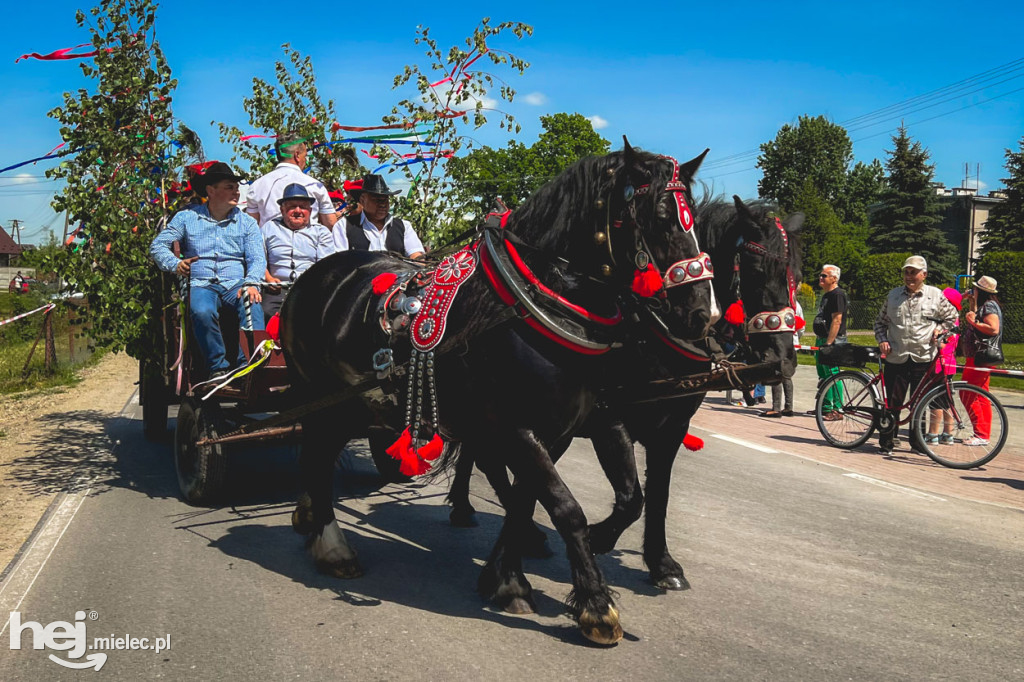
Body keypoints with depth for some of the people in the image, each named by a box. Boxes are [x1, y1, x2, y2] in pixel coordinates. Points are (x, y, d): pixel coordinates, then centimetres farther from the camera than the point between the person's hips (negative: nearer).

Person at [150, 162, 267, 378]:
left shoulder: (247, 223, 16)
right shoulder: (186, 218, 15)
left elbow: (257, 259, 4)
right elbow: (157, 245, 17)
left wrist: (250, 283, -17)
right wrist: (175, 264, -4)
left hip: (235, 284, 1)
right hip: (201, 284, 0)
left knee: (253, 307, -36)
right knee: (202, 312, -36)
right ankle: (218, 367, -26)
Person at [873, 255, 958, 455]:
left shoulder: (935, 295, 4)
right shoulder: (893, 295, 9)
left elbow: (951, 317, 15)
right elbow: (880, 321, 17)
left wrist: (938, 330, -2)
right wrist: (882, 340, 1)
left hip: (924, 358, 0)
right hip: (896, 358, 0)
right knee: (893, 402, -1)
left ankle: (917, 441, 20)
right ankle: (886, 441, 7)